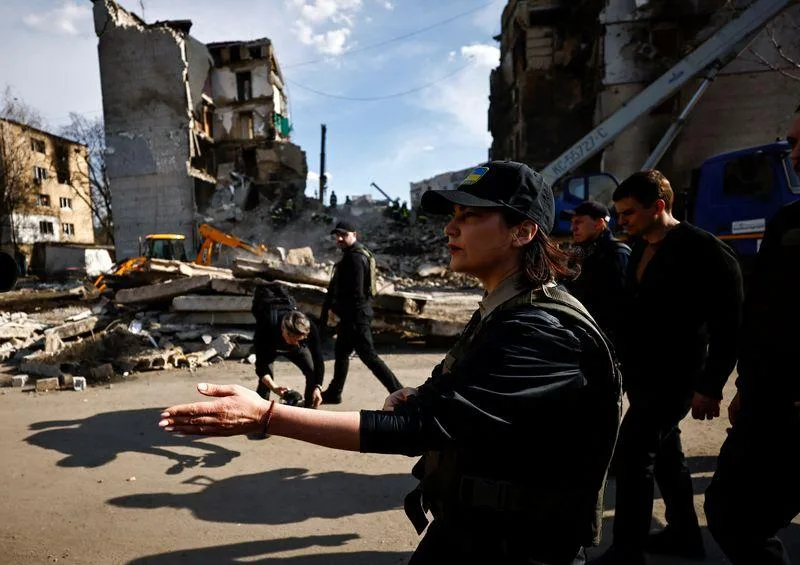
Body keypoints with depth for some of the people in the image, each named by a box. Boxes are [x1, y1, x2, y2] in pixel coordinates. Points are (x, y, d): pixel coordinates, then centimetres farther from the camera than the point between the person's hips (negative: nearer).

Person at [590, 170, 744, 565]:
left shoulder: (704, 251, -12)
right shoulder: (640, 250, 9)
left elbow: (728, 325, -13)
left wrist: (710, 387, -15)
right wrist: (623, 366, 11)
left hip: (673, 376, -8)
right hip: (642, 374, 8)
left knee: (632, 452, -9)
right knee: (664, 452, 18)